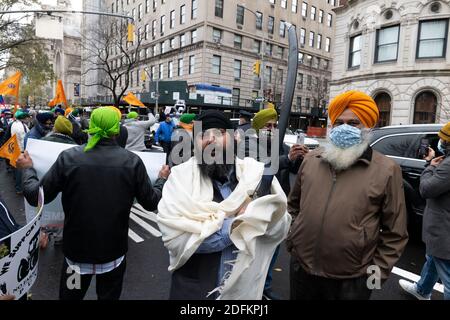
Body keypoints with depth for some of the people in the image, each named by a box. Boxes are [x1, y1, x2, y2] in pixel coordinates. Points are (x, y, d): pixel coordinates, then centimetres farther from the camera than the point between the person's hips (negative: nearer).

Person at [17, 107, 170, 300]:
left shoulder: (68, 157, -13)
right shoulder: (132, 161, -14)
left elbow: (35, 196, -4)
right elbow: (151, 202, -6)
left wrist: (28, 169, 14)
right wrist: (162, 179, 13)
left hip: (76, 249, 1)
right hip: (114, 251, 0)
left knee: (70, 296, 25)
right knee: (109, 296, 22)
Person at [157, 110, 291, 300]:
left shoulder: (256, 172, -6)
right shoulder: (181, 176, -12)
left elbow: (280, 227, -7)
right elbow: (175, 236, -23)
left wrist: (254, 211, -26)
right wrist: (233, 226, -21)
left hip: (245, 287, 3)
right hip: (193, 289, -2)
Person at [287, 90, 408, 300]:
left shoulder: (387, 170, -6)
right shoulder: (311, 160, 4)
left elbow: (395, 232, -2)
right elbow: (293, 204, 15)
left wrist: (378, 271, -3)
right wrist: (292, 237, 10)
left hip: (351, 280, -3)